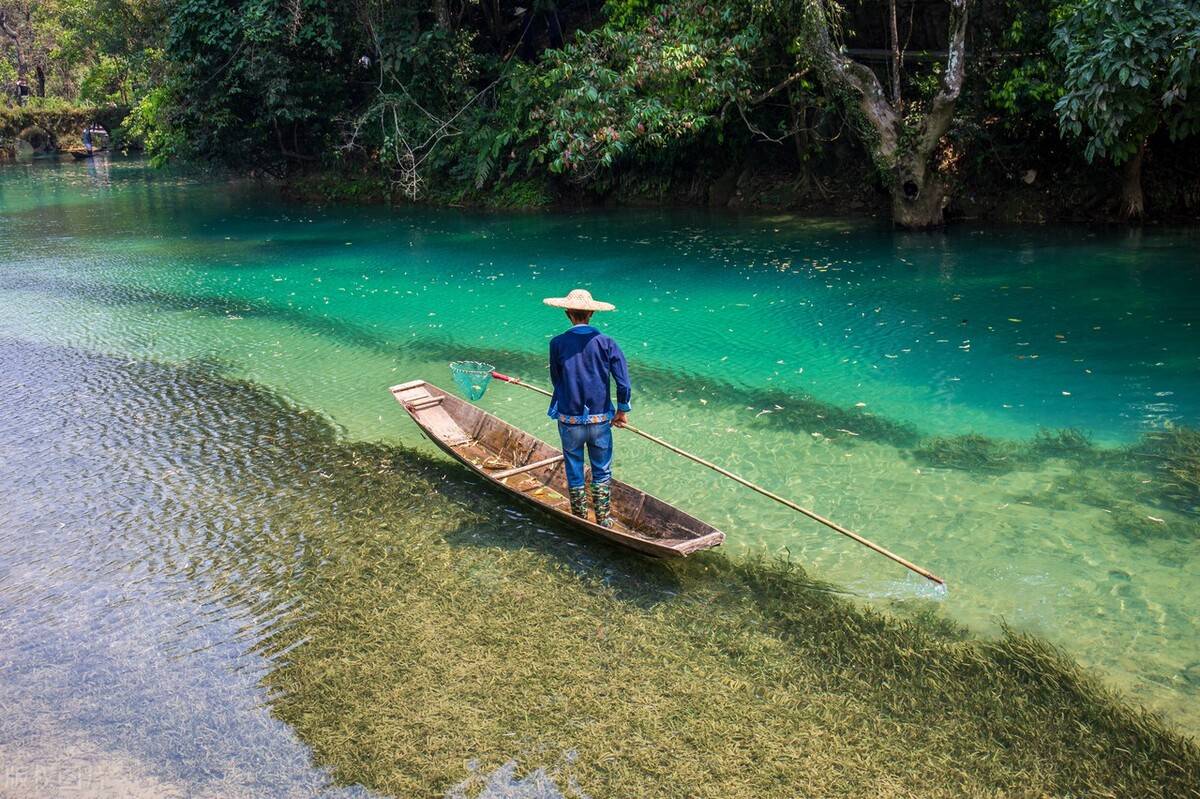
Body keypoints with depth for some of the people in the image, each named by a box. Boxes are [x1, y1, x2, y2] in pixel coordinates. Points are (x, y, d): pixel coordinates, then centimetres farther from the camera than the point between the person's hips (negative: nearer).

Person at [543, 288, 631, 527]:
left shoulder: (557, 343, -8)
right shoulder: (606, 343, -8)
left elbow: (556, 380, 5)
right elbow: (624, 384, -10)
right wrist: (621, 411, 6)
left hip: (569, 420, 0)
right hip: (600, 420, 0)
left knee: (575, 473, 15)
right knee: (602, 472, 16)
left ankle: (580, 522, 26)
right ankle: (604, 522, 22)